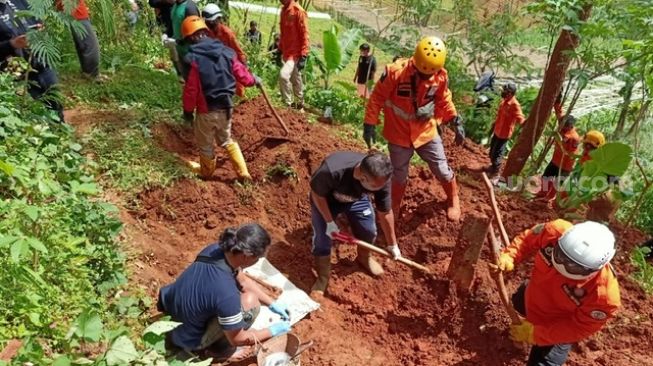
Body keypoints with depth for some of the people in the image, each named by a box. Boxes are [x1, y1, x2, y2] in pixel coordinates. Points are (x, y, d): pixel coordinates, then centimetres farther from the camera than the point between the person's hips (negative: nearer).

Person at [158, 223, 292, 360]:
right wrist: (273, 331, -6)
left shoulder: (216, 249, -16)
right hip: (188, 338, -7)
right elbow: (237, 339, -19)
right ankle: (222, 346, 5)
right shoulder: (226, 294, -37)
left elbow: (242, 280, 4)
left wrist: (272, 304, 6)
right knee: (250, 301, -18)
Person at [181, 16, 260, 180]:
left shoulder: (194, 59, -19)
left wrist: (188, 110, 1)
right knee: (226, 140, 25)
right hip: (226, 107, 5)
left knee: (205, 144, 19)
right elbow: (242, 75, 2)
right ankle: (243, 173, 23)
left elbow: (191, 89, -15)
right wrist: (254, 80, 24)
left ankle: (206, 172, 40)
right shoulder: (226, 52, -5)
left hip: (206, 111, -5)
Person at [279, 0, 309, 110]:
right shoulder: (283, 10, 10)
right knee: (295, 80, 16)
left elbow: (304, 34, -15)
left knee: (283, 75, -21)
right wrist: (280, 49, 18)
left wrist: (303, 56, -20)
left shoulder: (298, 11, -14)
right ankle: (300, 104, 29)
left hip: (295, 53, -8)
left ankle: (288, 104, -9)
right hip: (286, 52, 8)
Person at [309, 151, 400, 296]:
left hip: (357, 198, 3)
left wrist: (392, 244, -6)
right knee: (322, 237, -5)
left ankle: (364, 257, 35)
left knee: (369, 230, 0)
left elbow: (385, 213, -16)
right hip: (326, 199, -3)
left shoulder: (380, 179, -33)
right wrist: (329, 222, -22)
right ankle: (323, 277, 19)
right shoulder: (331, 171, -47)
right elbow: (317, 194, -24)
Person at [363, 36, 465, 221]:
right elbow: (377, 97, -14)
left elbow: (444, 101, 5)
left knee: (442, 171, 11)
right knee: (399, 176, 13)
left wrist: (456, 121, -3)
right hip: (399, 135, -2)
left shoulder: (441, 76, -12)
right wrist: (370, 124, -15)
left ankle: (453, 200, 39)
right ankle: (394, 208, 37)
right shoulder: (395, 72, -23)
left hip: (426, 133, 2)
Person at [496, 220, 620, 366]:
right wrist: (508, 256, -32)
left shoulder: (604, 295, -43)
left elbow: (579, 329, -27)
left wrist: (535, 334, -28)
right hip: (531, 295, 5)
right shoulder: (556, 231, -38)